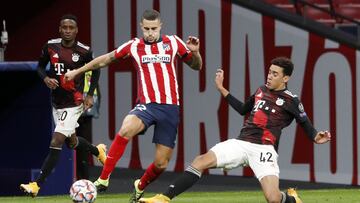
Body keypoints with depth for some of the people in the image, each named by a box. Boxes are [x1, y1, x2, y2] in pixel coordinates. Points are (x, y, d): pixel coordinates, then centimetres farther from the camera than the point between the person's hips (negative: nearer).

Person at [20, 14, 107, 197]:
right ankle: (98, 151, 51)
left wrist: (90, 95, -1)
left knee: (56, 142, -14)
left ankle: (37, 185, -14)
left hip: (73, 103, -6)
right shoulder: (50, 46, -3)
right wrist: (45, 78, -10)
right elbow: (40, 66, 12)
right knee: (71, 141, 21)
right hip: (57, 102, 6)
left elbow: (95, 70, 6)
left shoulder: (84, 51, -11)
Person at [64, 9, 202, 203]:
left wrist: (195, 52, -7)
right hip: (146, 105, -1)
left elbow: (196, 66, 15)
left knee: (161, 164, 0)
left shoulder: (173, 43, 5)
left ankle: (140, 187, 33)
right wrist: (77, 71, 19)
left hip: (170, 107, 1)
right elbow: (106, 59, 16)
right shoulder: (133, 46, 4)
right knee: (126, 130, -35)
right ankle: (103, 180, -30)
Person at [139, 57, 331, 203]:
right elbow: (243, 109, 30)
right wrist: (222, 89, 30)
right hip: (241, 143, 5)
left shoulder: (291, 101, -1)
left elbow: (305, 123, 7)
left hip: (263, 149, -5)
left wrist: (316, 137, -13)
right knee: (201, 161, -15)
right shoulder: (261, 90, 16)